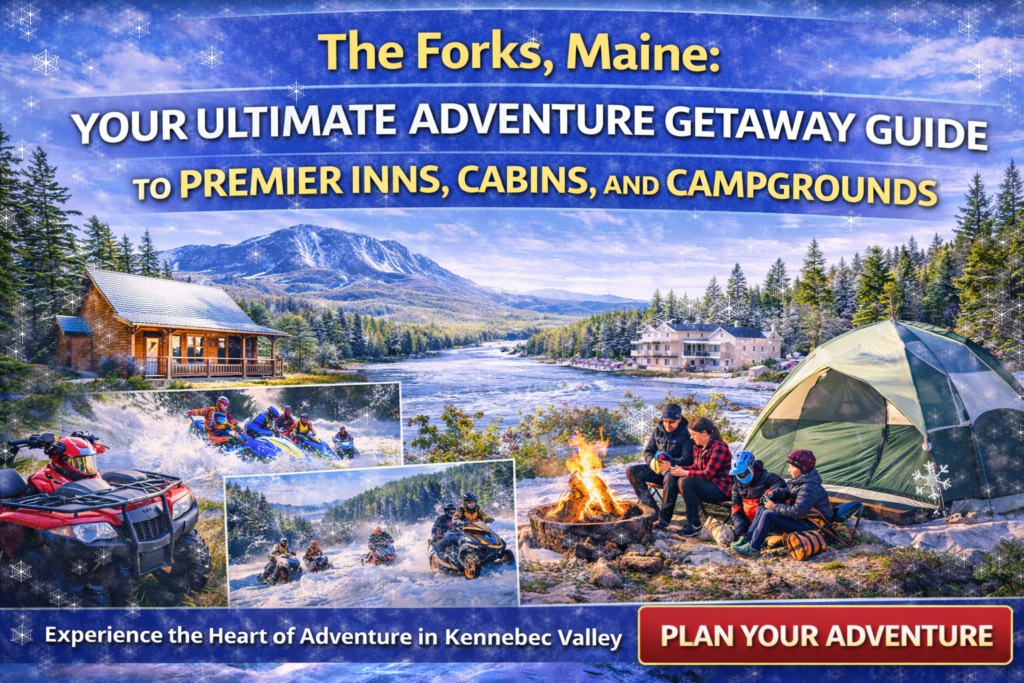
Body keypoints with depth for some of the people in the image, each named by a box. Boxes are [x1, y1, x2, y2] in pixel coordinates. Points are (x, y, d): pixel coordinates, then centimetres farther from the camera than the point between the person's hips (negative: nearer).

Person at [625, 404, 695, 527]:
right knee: (632, 471, -12)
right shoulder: (658, 431, 8)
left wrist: (671, 464, -36)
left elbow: (687, 458, -16)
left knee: (670, 477, -41)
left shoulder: (686, 434, -8)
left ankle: (665, 517, -35)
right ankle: (649, 505, -14)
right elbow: (648, 451, 11)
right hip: (658, 469, 6)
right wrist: (652, 461, -14)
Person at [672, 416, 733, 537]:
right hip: (709, 487, 9)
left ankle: (694, 524, -16)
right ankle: (691, 521, -5)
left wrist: (685, 473, -20)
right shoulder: (698, 447, 6)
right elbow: (696, 468, 14)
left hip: (721, 489, -9)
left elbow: (708, 474, -24)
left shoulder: (719, 447, -20)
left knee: (686, 482, -25)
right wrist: (680, 468, -3)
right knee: (682, 481, -12)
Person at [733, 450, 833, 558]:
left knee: (768, 515, -22)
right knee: (763, 509, 3)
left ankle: (753, 548, -17)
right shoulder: (798, 481, 6)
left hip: (810, 525, -10)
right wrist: (773, 496, -5)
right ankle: (748, 540, 0)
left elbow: (797, 511, -29)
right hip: (800, 518, 10)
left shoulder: (809, 488, -23)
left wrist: (775, 507, -19)